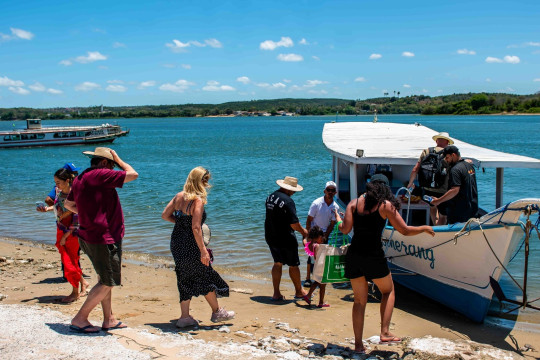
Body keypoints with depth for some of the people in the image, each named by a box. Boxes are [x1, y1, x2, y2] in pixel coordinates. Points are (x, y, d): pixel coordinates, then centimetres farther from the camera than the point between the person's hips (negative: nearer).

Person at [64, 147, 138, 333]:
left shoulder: (80, 179, 11)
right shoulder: (100, 175, -18)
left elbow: (68, 204, 25)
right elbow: (133, 174, -14)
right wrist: (118, 159, 0)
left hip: (89, 236, 10)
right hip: (103, 239, -10)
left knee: (104, 279, 18)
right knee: (107, 282, -1)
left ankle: (109, 319, 25)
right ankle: (80, 319, 4)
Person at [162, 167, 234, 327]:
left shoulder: (179, 196, 3)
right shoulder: (198, 200, -19)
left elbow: (165, 215, 8)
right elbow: (196, 228, -24)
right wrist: (203, 251, -20)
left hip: (176, 243, 7)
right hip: (190, 245, -7)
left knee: (185, 279, 16)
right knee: (206, 277, 10)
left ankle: (185, 317, 21)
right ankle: (217, 312, 25)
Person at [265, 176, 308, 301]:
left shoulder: (270, 197, 5)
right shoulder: (288, 201, -21)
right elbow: (294, 224, -23)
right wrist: (303, 232, -2)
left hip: (270, 237, 7)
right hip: (285, 239, -7)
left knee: (277, 263, 16)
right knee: (293, 265, 8)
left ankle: (276, 293, 15)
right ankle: (299, 292, 22)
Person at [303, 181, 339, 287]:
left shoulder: (335, 207, -5)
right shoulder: (316, 203, -15)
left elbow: (332, 224, 1)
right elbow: (309, 221, -12)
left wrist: (325, 237, -7)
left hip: (324, 234, 4)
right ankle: (308, 278, -1)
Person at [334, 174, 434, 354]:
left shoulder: (354, 203, 6)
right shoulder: (386, 205, -1)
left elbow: (345, 229, -2)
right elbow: (405, 230, -1)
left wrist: (338, 219, 19)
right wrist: (425, 228, 16)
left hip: (353, 256, 3)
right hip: (373, 256, -3)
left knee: (359, 301, 15)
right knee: (388, 291, 22)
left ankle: (358, 343, 16)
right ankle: (385, 333, 10)